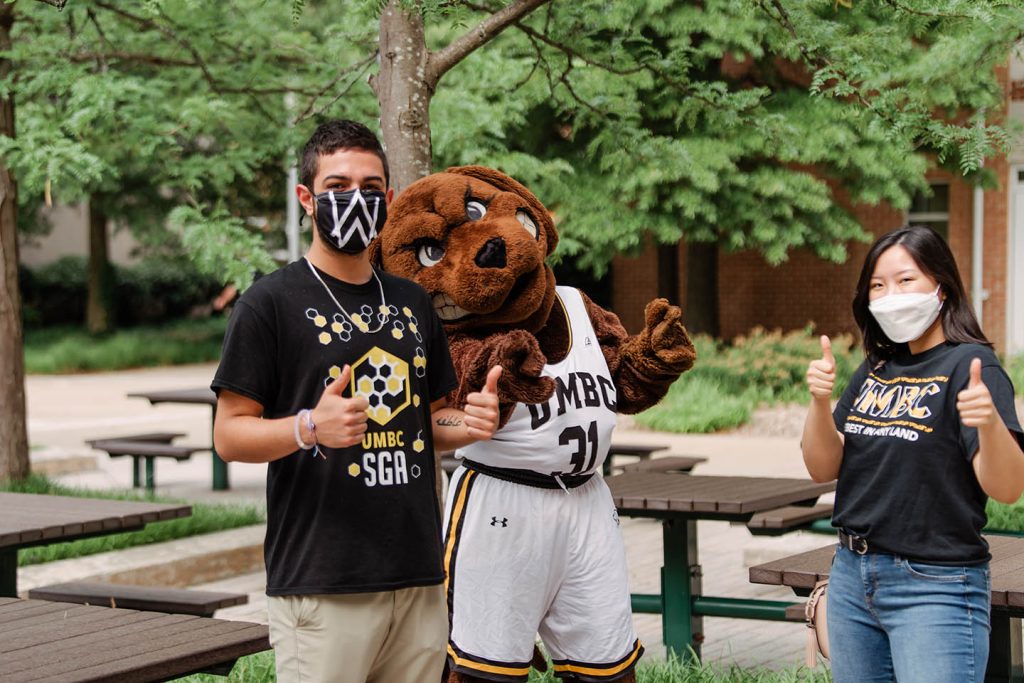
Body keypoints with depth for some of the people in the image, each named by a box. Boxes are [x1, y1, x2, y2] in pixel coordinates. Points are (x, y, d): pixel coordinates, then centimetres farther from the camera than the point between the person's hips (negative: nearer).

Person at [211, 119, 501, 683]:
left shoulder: (411, 302, 16)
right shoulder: (270, 302, -4)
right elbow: (229, 434, -6)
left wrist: (467, 423, 0)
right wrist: (309, 426, -24)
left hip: (418, 576, 6)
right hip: (320, 586, -6)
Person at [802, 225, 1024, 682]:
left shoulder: (968, 366, -10)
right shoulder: (875, 369, 10)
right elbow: (823, 469, 5)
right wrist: (820, 401, -12)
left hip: (935, 588, -7)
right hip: (852, 577, 7)